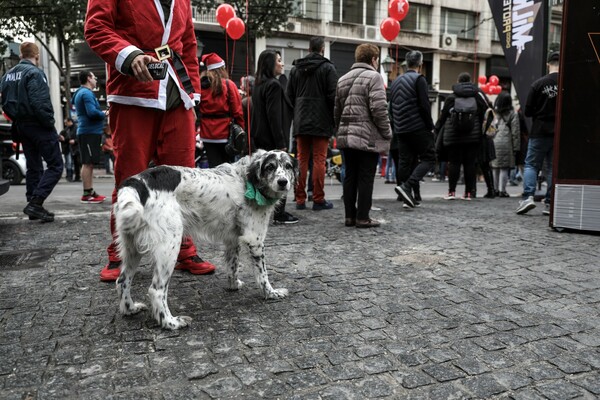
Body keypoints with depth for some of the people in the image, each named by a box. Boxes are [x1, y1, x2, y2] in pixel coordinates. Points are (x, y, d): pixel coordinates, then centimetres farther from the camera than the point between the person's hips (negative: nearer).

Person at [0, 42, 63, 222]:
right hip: (38, 125, -9)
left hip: (21, 126, 9)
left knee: (33, 167, 14)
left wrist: (16, 119, 18)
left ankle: (34, 207, 16)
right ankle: (35, 203, -15)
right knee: (55, 165, -5)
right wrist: (50, 123, -13)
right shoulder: (34, 73, -13)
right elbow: (39, 103, -22)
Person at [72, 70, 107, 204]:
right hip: (89, 132, -11)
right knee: (88, 163, -10)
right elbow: (92, 112, -22)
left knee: (89, 163, 11)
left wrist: (101, 113, 11)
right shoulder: (86, 93, -11)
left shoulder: (81, 93, 22)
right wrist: (104, 114, -4)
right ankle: (87, 194, -9)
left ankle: (90, 192, 16)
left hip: (88, 132, 11)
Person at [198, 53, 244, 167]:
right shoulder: (229, 84, -7)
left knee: (214, 165, 6)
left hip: (207, 134, 3)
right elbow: (237, 111, -8)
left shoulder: (200, 84, 2)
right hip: (226, 132, -3)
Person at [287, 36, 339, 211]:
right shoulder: (327, 68, -5)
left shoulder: (296, 68, 12)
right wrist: (335, 118, -2)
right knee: (319, 160, -1)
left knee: (302, 159, 8)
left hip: (301, 121, 5)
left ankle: (300, 199, 10)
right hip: (321, 121, -5)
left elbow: (289, 96, 12)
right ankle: (318, 199, 2)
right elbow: (333, 95, -10)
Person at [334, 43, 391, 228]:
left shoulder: (342, 79, 16)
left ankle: (350, 215, 15)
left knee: (350, 176, 11)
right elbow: (379, 109, -15)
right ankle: (362, 217, 3)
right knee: (366, 178, 0)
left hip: (346, 137, 7)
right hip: (368, 137, -7)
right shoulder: (373, 77, -7)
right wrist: (387, 134, -7)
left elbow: (336, 110, 17)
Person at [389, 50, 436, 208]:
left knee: (404, 162, 7)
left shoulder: (396, 81, 17)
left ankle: (410, 197, 9)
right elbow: (424, 105, -13)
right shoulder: (419, 79, -5)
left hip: (401, 130, 7)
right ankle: (407, 186, -19)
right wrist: (430, 126, -6)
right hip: (418, 128, -7)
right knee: (429, 158, -1)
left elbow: (392, 107, 18)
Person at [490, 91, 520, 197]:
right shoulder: (512, 114, 1)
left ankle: (495, 189, 15)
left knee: (494, 167, 10)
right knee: (504, 168, 1)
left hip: (493, 143, 3)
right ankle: (502, 190, -1)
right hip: (505, 144, -3)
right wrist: (516, 147, 4)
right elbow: (515, 132, 0)